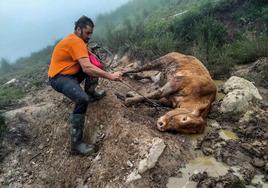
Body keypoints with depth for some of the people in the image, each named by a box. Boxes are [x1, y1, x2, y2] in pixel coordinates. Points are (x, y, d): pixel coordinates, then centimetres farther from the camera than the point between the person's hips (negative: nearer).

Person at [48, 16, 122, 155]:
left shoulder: (75, 39, 11)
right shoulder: (75, 41, -21)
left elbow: (86, 63, 10)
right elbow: (87, 68, -31)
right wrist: (110, 76, -29)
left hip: (70, 73, 10)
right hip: (59, 78, -10)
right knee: (82, 100, -33)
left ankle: (91, 94, 27)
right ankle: (76, 144, -27)